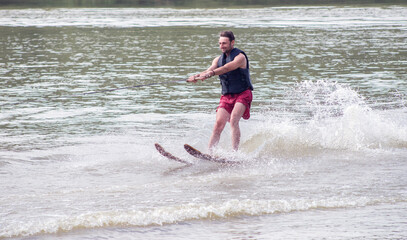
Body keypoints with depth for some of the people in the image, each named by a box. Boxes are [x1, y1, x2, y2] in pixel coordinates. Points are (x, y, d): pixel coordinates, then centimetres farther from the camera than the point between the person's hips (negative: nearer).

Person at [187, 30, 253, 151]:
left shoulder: (240, 56, -10)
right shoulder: (218, 59, 11)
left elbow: (227, 68, -28)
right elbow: (210, 70, -7)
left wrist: (210, 73, -42)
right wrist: (197, 76, -29)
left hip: (242, 95, -6)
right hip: (226, 96, 6)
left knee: (233, 120, -25)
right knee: (219, 123, -8)